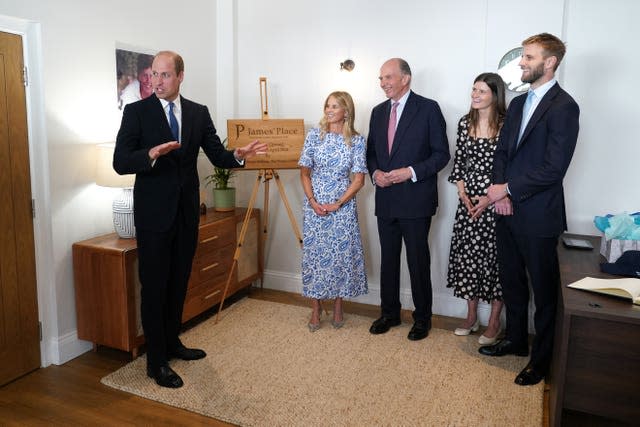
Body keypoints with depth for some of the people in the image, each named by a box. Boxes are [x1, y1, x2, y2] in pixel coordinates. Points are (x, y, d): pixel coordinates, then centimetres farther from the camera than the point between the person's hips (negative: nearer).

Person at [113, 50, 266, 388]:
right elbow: (120, 162, -12)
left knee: (179, 282, 16)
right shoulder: (136, 112, -5)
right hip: (154, 213, -4)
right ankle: (156, 361, 14)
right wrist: (152, 154, -31)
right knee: (154, 286, 2)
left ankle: (172, 343, 34)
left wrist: (238, 155, -20)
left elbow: (217, 156, 2)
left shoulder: (199, 113, 5)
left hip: (187, 212, 5)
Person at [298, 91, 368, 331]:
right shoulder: (314, 135, 1)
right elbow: (304, 172, 3)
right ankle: (316, 310, 18)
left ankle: (338, 308, 23)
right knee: (314, 254, 4)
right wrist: (312, 201, -9)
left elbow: (359, 179, -4)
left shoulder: (357, 141, -2)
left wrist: (338, 204, -12)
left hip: (343, 207, -1)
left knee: (341, 255, 4)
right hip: (315, 206, 1)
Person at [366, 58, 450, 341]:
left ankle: (422, 318, 22)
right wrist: (375, 173, -3)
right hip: (386, 200, 5)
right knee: (388, 259, 14)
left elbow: (441, 154, -7)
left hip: (416, 199, -5)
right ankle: (389, 313, 30)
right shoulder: (378, 112, 12)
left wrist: (411, 172, -18)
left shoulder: (428, 108, -5)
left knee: (418, 261, 5)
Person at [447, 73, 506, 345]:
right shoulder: (465, 122, 8)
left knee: (494, 256, 2)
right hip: (468, 199, 5)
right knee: (467, 254, 8)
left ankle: (494, 322, 18)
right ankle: (471, 317, 24)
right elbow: (458, 161, 10)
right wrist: (462, 193, -2)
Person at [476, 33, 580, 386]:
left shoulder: (563, 107, -13)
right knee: (511, 280, 19)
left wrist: (507, 189, -14)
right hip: (508, 210, 8)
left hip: (538, 215, -7)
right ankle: (516, 340, 38)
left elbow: (553, 168, -19)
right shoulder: (518, 104, 12)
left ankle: (542, 358, 24)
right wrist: (500, 191, -5)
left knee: (543, 289, 7)